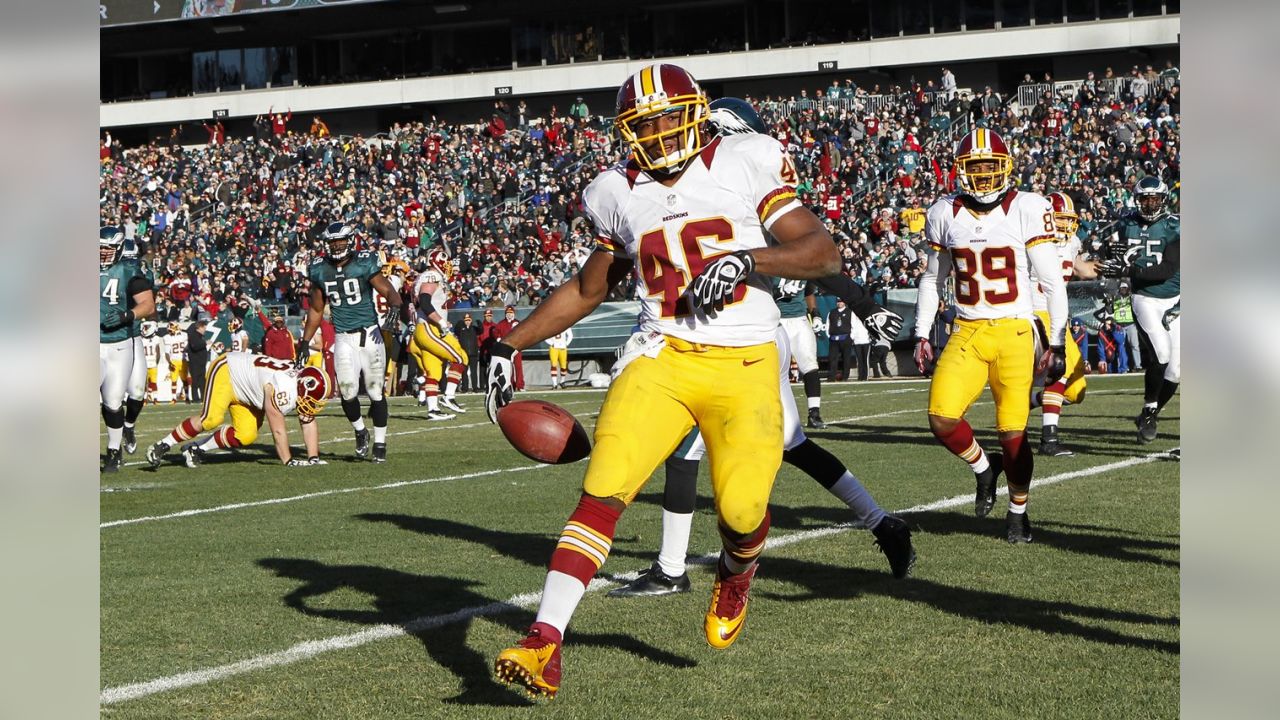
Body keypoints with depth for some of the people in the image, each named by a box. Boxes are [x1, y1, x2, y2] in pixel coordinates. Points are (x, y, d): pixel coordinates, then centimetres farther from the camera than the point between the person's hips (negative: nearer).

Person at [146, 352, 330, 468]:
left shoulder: (305, 389, -12)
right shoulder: (280, 390, -38)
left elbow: (309, 423, -4)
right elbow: (278, 429, -33)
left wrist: (313, 458, -9)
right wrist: (288, 461, -27)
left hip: (244, 392, 9)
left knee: (246, 436, -4)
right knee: (211, 419, -29)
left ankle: (197, 449, 9)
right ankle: (163, 446, -15)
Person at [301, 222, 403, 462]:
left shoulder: (364, 264, -5)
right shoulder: (320, 270, 6)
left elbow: (389, 291, -10)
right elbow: (316, 310, 17)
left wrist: (394, 309, -32)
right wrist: (305, 341, 16)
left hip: (369, 334, -2)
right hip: (343, 339, 2)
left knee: (375, 391, 2)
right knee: (347, 390, -13)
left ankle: (380, 442, 15)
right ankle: (360, 431, 14)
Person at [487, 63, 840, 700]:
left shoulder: (745, 164, 2)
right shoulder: (621, 195, 12)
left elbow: (823, 252, -2)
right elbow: (588, 288, 25)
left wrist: (748, 260, -18)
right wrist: (510, 345, 20)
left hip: (744, 366, -2)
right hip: (663, 360, 2)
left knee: (741, 510, -13)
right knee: (603, 488, -16)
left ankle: (736, 572, 26)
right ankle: (544, 643, -18)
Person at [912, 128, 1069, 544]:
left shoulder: (1027, 210, -5)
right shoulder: (946, 214, 6)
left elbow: (1052, 283, -3)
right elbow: (932, 280, 18)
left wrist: (1056, 344, -5)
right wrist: (922, 335, 12)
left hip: (1015, 333, -3)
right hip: (967, 333, 3)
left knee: (1013, 434, -2)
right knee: (942, 419, -15)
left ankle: (1018, 512, 21)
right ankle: (983, 468, 16)